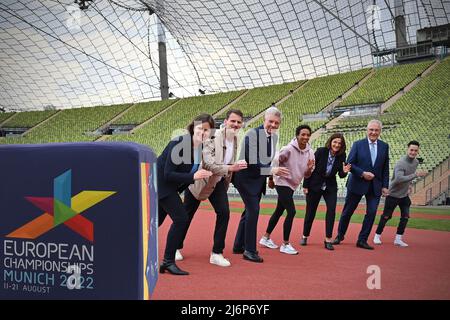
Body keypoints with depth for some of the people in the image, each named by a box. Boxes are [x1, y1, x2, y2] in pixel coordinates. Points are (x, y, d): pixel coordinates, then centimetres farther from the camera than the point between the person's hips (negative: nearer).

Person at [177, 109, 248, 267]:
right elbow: (208, 163, -34)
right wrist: (230, 168, -41)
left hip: (218, 181, 5)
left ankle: (217, 253, 2)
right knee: (186, 215, 8)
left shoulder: (236, 140, -4)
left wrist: (227, 181, 12)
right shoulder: (213, 137, -26)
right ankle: (176, 247, 30)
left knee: (224, 213, -10)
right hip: (199, 179, -5)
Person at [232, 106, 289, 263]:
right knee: (253, 210, -13)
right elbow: (250, 162, -27)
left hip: (259, 178, 8)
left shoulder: (274, 137, 2)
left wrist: (269, 175, 7)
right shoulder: (252, 134, -21)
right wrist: (272, 170, -29)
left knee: (250, 210, 14)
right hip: (246, 177, -8)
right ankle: (250, 250, -4)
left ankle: (238, 246, 26)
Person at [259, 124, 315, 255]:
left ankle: (266, 238, 31)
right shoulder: (288, 149, -20)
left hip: (292, 185, 7)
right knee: (291, 212, -14)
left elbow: (306, 175, 2)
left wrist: (309, 169, -19)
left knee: (279, 211, 16)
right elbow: (275, 162, -10)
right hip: (283, 183, -7)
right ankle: (285, 244, -3)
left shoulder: (310, 153, -2)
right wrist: (271, 178, -8)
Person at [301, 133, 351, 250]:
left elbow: (341, 175, -1)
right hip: (315, 186, -2)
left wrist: (344, 172, -24)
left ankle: (328, 240, -4)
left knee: (331, 210, -13)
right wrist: (305, 185, -10)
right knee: (310, 211, 6)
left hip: (330, 187, 2)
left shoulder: (341, 156, -8)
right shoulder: (320, 151, -16)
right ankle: (305, 236, 25)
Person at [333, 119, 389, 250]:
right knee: (347, 211, 7)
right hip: (357, 184, -2)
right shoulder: (358, 144, -3)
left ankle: (362, 240, 11)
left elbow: (385, 168, 7)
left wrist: (385, 186, 2)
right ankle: (340, 236, 26)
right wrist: (362, 173, -17)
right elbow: (349, 164, -6)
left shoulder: (384, 146, 5)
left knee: (371, 213, -2)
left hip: (375, 186, 2)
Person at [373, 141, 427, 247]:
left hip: (404, 195, 7)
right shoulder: (401, 163, -24)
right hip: (393, 194, -7)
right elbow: (399, 179, -36)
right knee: (386, 216, 2)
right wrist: (416, 175, -38)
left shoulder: (416, 162, 1)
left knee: (405, 217, 2)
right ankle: (377, 236, 17)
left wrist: (408, 184, 9)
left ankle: (398, 239, 12)